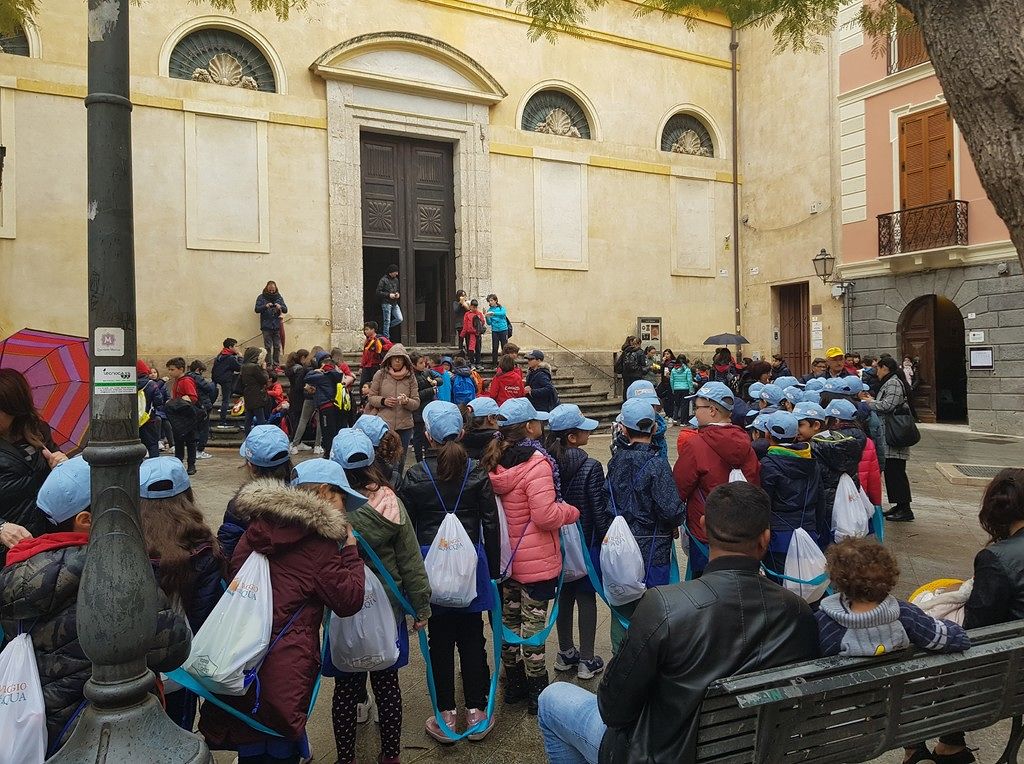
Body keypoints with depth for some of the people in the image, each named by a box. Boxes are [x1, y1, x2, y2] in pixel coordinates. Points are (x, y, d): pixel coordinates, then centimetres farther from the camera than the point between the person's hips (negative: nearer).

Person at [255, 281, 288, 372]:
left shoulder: (279, 297, 9)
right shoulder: (261, 297, 2)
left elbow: (285, 310, 6)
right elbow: (257, 309, -5)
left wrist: (280, 307, -17)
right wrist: (265, 306, -23)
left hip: (277, 326, 2)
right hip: (266, 326, -2)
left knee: (277, 347, 4)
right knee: (268, 347, 0)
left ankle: (276, 365, 11)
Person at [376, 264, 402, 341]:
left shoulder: (396, 280, 12)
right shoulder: (383, 280, -8)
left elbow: (399, 290, 24)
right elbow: (378, 292, -10)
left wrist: (398, 294, 1)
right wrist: (388, 295, -17)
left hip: (395, 303, 6)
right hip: (386, 303, -6)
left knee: (399, 319, -2)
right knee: (387, 321, -2)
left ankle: (385, 328, 18)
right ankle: (386, 338, 5)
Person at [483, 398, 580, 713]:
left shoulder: (494, 461, 1)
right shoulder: (536, 462, -22)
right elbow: (545, 515, -27)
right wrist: (572, 511, -9)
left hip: (505, 556, 7)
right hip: (535, 560, -7)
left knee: (510, 621, 19)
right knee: (533, 625, 5)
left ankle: (513, 685, 33)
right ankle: (537, 693, 18)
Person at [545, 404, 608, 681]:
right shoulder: (590, 467, -21)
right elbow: (599, 510, -15)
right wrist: (606, 540, -2)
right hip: (586, 541, -5)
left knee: (564, 595, 19)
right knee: (587, 598, 8)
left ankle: (565, 653, 32)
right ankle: (587, 661, 18)